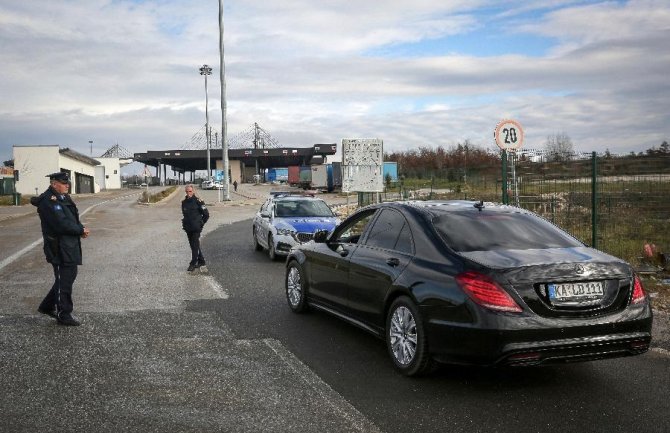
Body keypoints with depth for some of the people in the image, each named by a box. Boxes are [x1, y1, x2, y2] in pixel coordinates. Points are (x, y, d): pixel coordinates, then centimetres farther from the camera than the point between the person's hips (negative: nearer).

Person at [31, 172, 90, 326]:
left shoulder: (63, 198, 12)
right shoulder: (48, 201, -18)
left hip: (70, 246, 10)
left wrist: (81, 228, -6)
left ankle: (47, 306, 31)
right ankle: (64, 315, 13)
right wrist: (81, 230, -14)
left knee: (70, 275, 18)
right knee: (64, 280, 0)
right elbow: (61, 225, -25)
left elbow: (72, 218, 15)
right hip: (59, 248, -10)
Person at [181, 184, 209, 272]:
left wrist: (201, 223, 0)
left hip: (196, 228, -7)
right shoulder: (184, 202, 8)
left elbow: (206, 214, -5)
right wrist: (185, 223, 15)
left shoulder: (198, 201, -9)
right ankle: (201, 261, 26)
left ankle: (193, 264, -5)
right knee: (193, 245, 13)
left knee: (195, 245, -7)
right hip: (188, 228, 7)